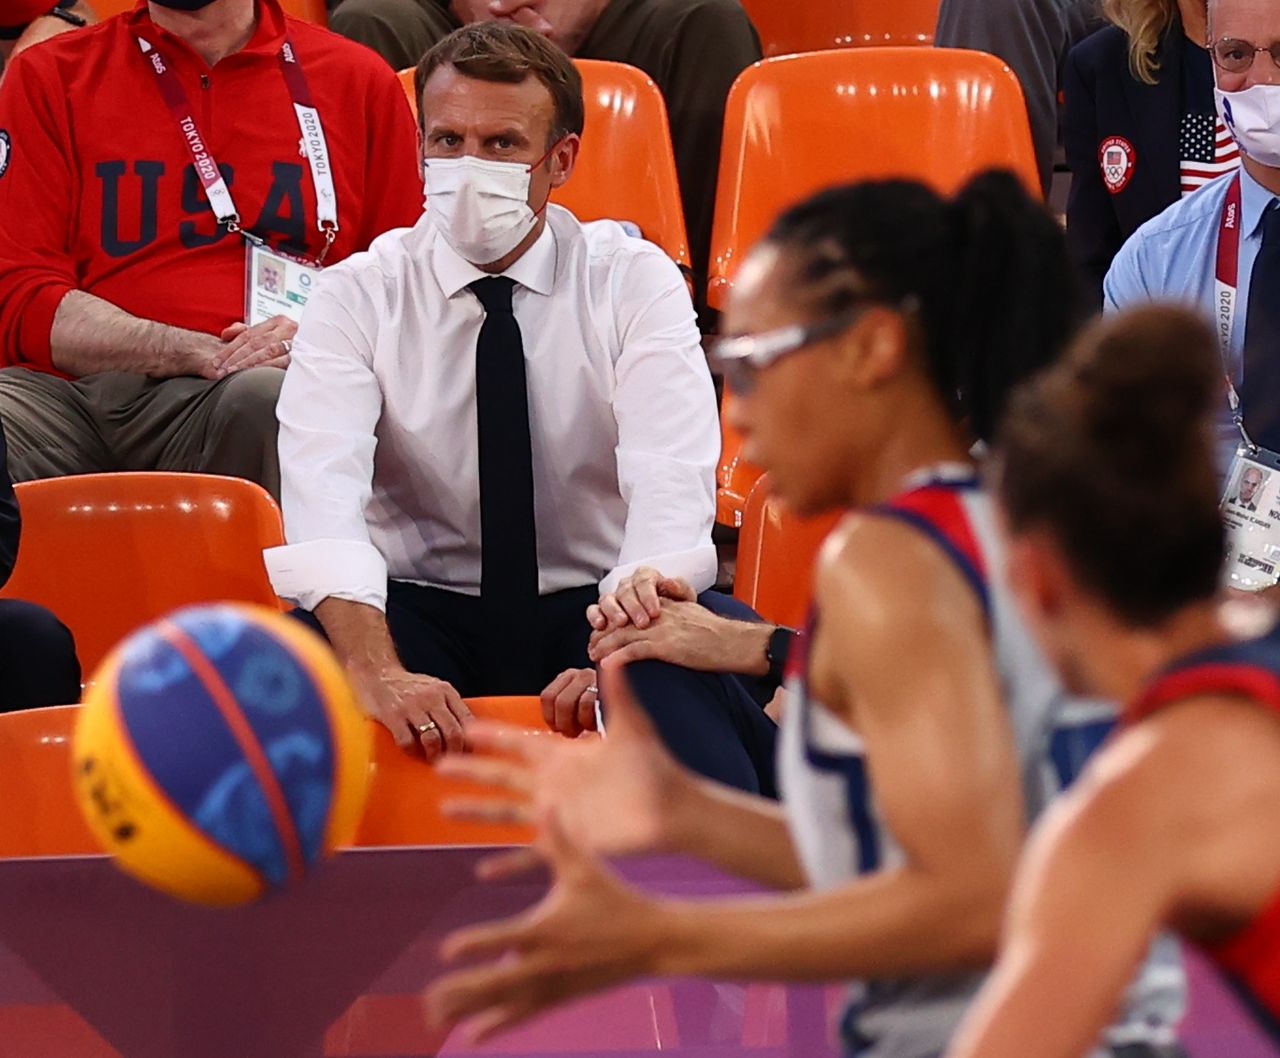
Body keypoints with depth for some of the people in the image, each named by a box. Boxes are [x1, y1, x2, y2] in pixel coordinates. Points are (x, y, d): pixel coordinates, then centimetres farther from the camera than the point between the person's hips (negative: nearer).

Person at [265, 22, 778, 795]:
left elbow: (672, 491, -17)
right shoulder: (359, 296, -3)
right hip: (418, 611, 1)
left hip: (592, 610, 0)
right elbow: (323, 498, -19)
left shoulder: (634, 282, -3)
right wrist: (379, 672, -38)